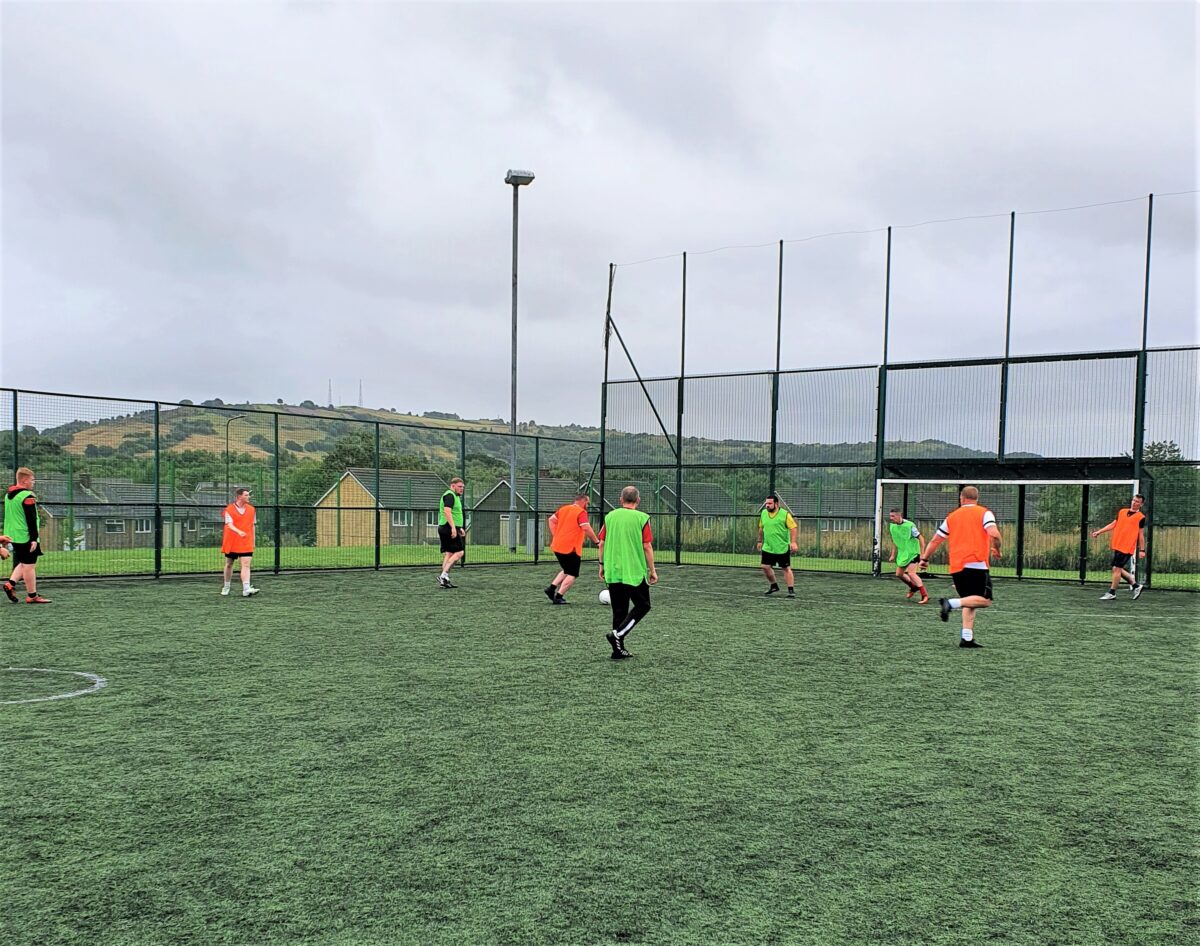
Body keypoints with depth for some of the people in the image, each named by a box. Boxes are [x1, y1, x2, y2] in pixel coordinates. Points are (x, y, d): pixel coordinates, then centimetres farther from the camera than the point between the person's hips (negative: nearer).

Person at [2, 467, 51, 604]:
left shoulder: (8, 495, 12)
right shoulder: (27, 496, -17)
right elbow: (31, 519, -19)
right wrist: (34, 539, -18)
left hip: (13, 535, 9)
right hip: (26, 537, -9)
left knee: (23, 563, 22)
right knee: (29, 566, -2)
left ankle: (10, 583, 9)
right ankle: (32, 596, 3)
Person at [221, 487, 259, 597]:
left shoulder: (251, 509, 6)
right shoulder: (229, 509, -6)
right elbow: (229, 525, -19)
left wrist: (253, 541, 11)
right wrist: (239, 532, -38)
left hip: (246, 543, 1)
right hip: (232, 543, -1)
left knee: (246, 565, -12)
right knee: (229, 564, 13)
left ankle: (246, 589, -22)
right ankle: (226, 587, 31)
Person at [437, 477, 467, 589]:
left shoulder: (455, 496, 23)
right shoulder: (449, 495, -11)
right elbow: (447, 511, -23)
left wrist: (460, 528, 30)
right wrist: (453, 527, -29)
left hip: (444, 529, 11)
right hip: (449, 528, -11)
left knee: (448, 554, 8)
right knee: (459, 552, -12)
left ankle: (445, 579, 7)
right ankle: (444, 575, -16)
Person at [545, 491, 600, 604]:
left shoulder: (564, 509, 12)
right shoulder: (581, 512, -11)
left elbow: (551, 520, 16)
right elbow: (586, 528, -21)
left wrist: (555, 536, 17)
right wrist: (596, 541, -13)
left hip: (557, 547, 8)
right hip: (571, 549, -8)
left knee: (566, 570, 25)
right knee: (572, 574, 2)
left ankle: (551, 588, 13)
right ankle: (558, 597, -3)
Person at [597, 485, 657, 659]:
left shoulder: (610, 516, 4)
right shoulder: (641, 518, -7)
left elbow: (602, 544, 7)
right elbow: (647, 547, -7)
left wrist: (602, 565, 18)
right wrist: (652, 571, 1)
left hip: (612, 572, 4)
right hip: (635, 572, -4)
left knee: (619, 610, 12)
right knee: (643, 606, 10)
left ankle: (619, 650, 12)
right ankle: (617, 634, -7)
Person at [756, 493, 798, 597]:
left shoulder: (785, 514, -11)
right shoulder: (763, 513, 6)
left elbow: (793, 528, -13)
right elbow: (761, 528, 19)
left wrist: (793, 542, -23)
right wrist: (760, 541, 21)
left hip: (783, 548, -5)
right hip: (768, 548, 5)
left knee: (786, 569, 0)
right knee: (766, 567, 1)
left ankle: (791, 590, 6)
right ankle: (774, 586, 21)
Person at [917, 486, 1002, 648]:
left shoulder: (952, 517, 16)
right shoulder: (984, 513, 5)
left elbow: (935, 540, 17)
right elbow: (994, 534, -12)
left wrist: (924, 558, 27)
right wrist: (996, 549, 6)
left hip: (956, 567, 5)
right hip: (976, 564, -5)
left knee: (970, 602, 14)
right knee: (985, 600, -5)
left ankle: (967, 638, 2)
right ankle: (951, 603, -24)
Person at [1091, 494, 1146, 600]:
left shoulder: (1141, 517, -3)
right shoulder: (1122, 512, 14)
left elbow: (1141, 535, -3)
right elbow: (1113, 524, 20)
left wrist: (1142, 550, -5)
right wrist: (1099, 532, 14)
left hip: (1127, 548, -7)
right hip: (1117, 546, 7)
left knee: (1117, 568, -7)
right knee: (1118, 569, 10)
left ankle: (1112, 593, 3)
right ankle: (1135, 586, 26)